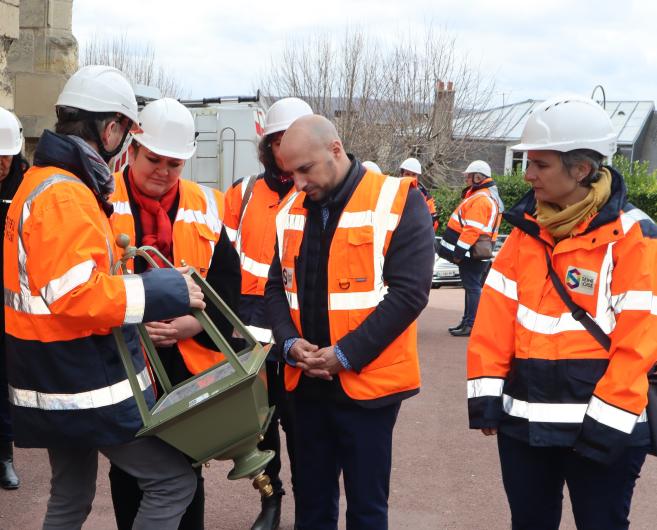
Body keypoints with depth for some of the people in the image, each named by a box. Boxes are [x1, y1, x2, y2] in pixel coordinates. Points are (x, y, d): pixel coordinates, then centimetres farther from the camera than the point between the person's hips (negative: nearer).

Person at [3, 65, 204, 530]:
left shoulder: (40, 181, 13)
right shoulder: (63, 195, -20)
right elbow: (75, 293, -29)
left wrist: (109, 257, 16)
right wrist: (162, 294, -24)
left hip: (59, 380, 11)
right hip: (87, 385, -11)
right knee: (175, 479, -3)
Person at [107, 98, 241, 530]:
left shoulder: (205, 208, 5)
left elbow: (227, 281, 2)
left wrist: (189, 324, -13)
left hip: (189, 361, 2)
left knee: (187, 469, 12)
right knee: (129, 469, 13)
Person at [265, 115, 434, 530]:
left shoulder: (399, 201, -11)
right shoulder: (293, 210, 7)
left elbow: (409, 292, -17)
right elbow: (278, 287, 12)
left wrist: (344, 354, -18)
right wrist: (291, 342, -8)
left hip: (367, 382, -5)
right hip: (308, 383, 5)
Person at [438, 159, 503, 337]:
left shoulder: (480, 199, -18)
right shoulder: (491, 196, 18)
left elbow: (473, 229, -25)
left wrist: (459, 252, -22)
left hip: (472, 253, -11)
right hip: (480, 253, 11)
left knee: (472, 287, -8)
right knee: (472, 286, 16)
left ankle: (471, 325, -5)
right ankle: (467, 321, 25)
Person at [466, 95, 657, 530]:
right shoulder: (528, 228, 6)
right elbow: (497, 312, 4)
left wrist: (609, 418, -17)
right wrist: (485, 388, -2)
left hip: (598, 425, -5)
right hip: (524, 418, 5)